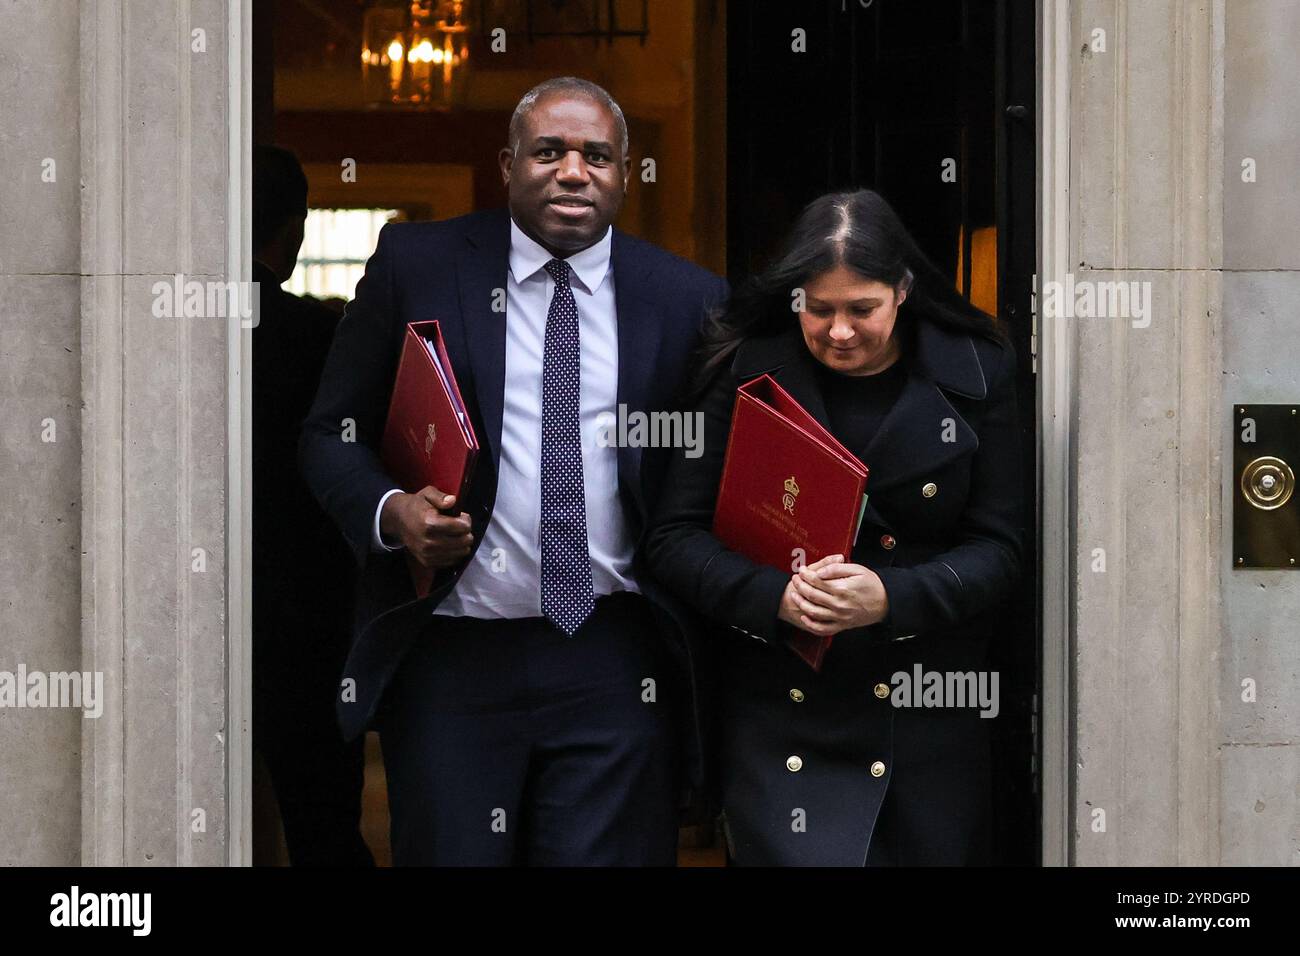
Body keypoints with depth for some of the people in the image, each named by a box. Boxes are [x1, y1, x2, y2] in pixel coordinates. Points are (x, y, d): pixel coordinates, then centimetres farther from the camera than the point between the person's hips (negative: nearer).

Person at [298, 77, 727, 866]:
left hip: (615, 667, 1)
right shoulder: (418, 266, 2)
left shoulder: (688, 299, 4)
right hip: (450, 655, 0)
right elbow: (331, 434, 5)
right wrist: (391, 510, -14)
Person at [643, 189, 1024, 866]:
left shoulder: (976, 375, 1)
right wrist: (774, 595, -21)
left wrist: (891, 597, -19)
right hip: (781, 704, -1)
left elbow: (995, 548, 0)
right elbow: (674, 537, -3)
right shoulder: (744, 372, -1)